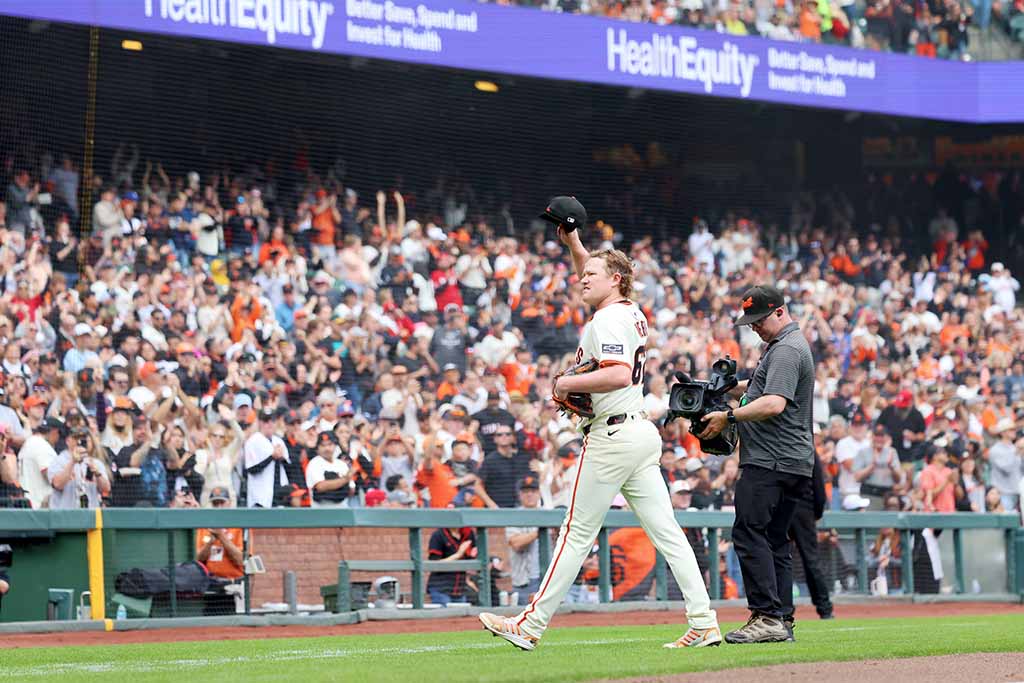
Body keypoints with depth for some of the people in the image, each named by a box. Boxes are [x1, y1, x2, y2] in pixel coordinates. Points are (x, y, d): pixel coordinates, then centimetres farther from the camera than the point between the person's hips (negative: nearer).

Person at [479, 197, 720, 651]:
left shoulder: (607, 320, -11)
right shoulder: (631, 312, 17)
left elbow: (619, 374, -26)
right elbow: (593, 278, 36)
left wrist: (568, 383, -15)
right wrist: (572, 242, 27)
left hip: (613, 435, -9)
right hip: (643, 431, 9)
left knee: (578, 533, -5)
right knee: (665, 531, 3)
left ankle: (532, 625, 0)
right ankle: (704, 623, -3)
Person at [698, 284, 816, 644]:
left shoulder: (787, 350, -13)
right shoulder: (784, 345, 21)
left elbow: (773, 404, -25)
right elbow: (758, 388, 33)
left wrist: (728, 416, -20)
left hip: (770, 462, -11)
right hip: (792, 463, 11)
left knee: (749, 533, -13)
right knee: (774, 540, 11)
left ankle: (767, 617, -18)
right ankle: (782, 621, 10)